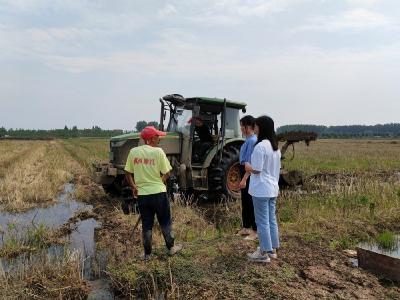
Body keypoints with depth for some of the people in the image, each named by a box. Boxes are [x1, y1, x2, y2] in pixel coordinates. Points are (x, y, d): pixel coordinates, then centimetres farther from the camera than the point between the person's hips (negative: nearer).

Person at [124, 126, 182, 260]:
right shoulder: (158, 151, -12)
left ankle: (147, 254, 23)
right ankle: (171, 247, 29)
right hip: (158, 192, -3)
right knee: (165, 222, 15)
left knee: (146, 225, 14)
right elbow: (166, 173, -7)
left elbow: (128, 174, 2)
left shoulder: (133, 152, -2)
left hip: (142, 194, 3)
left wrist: (134, 187, 13)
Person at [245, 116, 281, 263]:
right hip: (273, 189, 9)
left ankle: (264, 253, 11)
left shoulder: (260, 146, -19)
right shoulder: (275, 146, 9)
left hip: (261, 190, -9)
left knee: (262, 222, 1)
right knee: (272, 219, 16)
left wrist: (247, 167, 0)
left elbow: (256, 170, -19)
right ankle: (272, 249, 27)